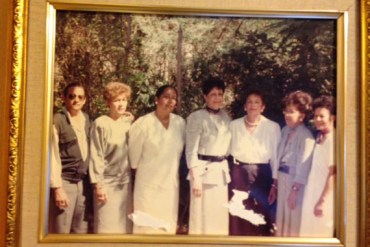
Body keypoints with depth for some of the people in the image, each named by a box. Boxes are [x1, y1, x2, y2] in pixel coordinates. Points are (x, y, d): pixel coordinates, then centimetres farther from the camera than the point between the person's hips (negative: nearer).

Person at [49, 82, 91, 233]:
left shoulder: (86, 119, 9)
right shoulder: (57, 120, -7)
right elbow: (53, 156, -9)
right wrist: (57, 187, -13)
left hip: (83, 182, 5)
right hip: (65, 181, -5)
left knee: (81, 232, 10)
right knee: (61, 232, -2)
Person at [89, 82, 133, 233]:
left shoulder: (128, 122, 6)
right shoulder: (101, 124, -9)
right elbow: (96, 156, -9)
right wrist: (98, 184, -11)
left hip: (126, 182, 5)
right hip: (107, 182, -5)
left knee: (124, 226, 10)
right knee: (107, 227, 0)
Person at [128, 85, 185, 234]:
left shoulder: (180, 123, 0)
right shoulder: (143, 124, -12)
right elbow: (134, 155, -1)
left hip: (170, 184, 4)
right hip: (149, 184, -4)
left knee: (168, 226, 11)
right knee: (148, 227, 1)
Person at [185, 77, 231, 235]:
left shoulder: (225, 117, 10)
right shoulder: (196, 117, -10)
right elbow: (191, 150, -12)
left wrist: (226, 167, 12)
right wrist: (195, 178, -16)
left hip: (221, 169, 6)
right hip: (204, 169, -6)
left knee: (220, 216, 12)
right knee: (202, 215, 0)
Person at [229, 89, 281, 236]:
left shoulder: (273, 127, -3)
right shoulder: (234, 125, 4)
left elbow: (276, 155, 0)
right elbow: (227, 150, 9)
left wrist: (276, 182, 0)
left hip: (262, 173, -1)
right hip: (239, 173, 2)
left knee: (262, 214, 3)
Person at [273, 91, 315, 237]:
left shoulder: (306, 136, -16)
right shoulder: (285, 130, 7)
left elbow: (303, 165, -17)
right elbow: (279, 158, 10)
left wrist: (295, 190, -16)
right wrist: (275, 184, 11)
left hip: (295, 180, -7)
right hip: (282, 178, 7)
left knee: (293, 219, 4)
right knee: (281, 217, 16)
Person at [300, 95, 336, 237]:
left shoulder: (333, 140, -14)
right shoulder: (318, 139, 12)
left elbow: (333, 173, -17)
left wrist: (323, 201, -17)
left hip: (323, 198, -8)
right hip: (311, 196, 8)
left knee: (320, 235, 1)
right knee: (308, 234, 13)